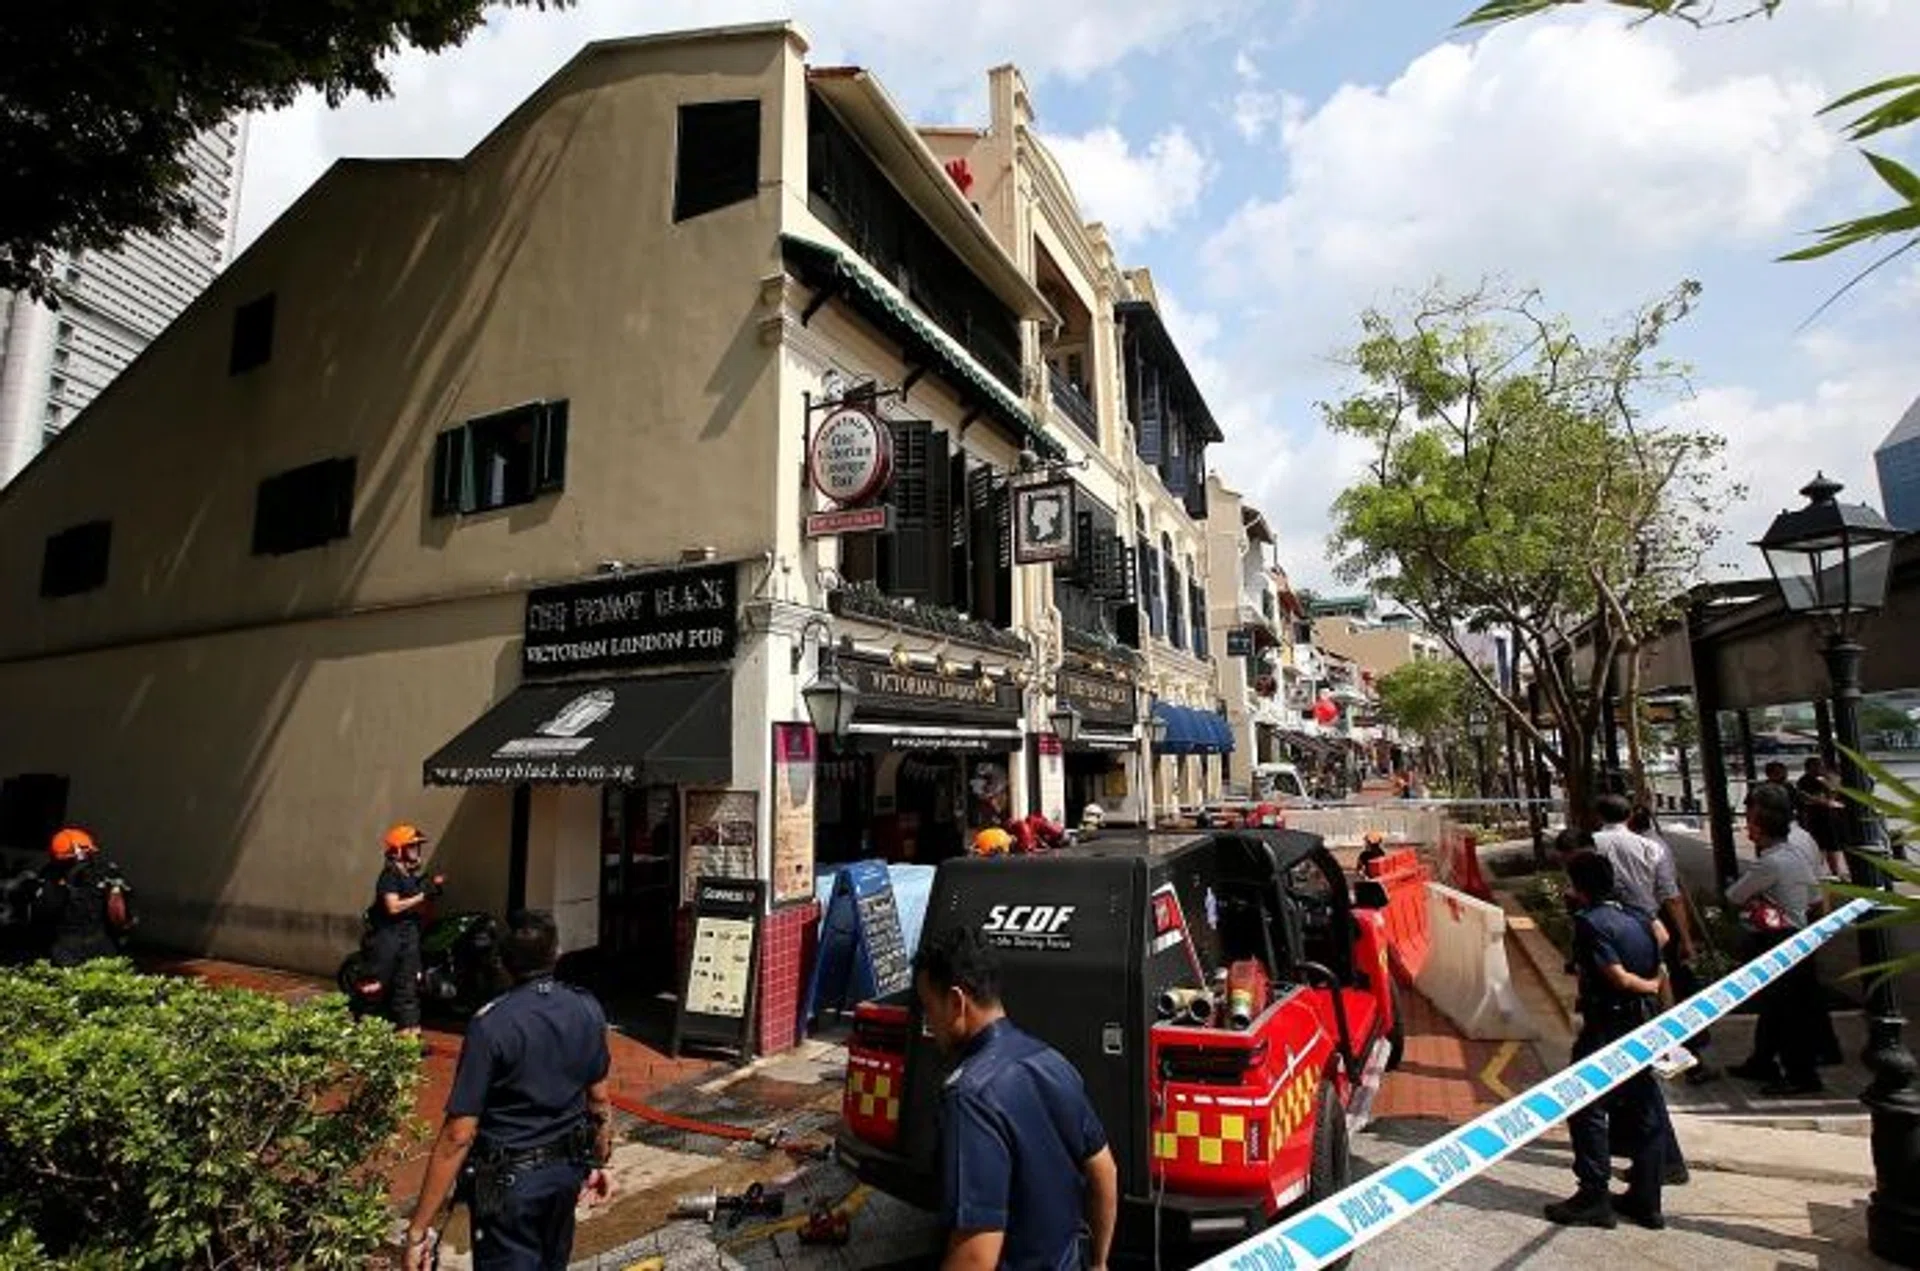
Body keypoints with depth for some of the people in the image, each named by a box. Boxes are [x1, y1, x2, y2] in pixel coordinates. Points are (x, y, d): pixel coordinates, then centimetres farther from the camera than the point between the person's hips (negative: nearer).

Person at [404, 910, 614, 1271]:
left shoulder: (490, 1025, -23)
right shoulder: (588, 1011, -7)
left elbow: (459, 1134, -22)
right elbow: (600, 1099, 3)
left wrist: (419, 1227, -14)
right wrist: (600, 1162, 17)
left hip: (510, 1179, -5)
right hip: (568, 1168, 5)